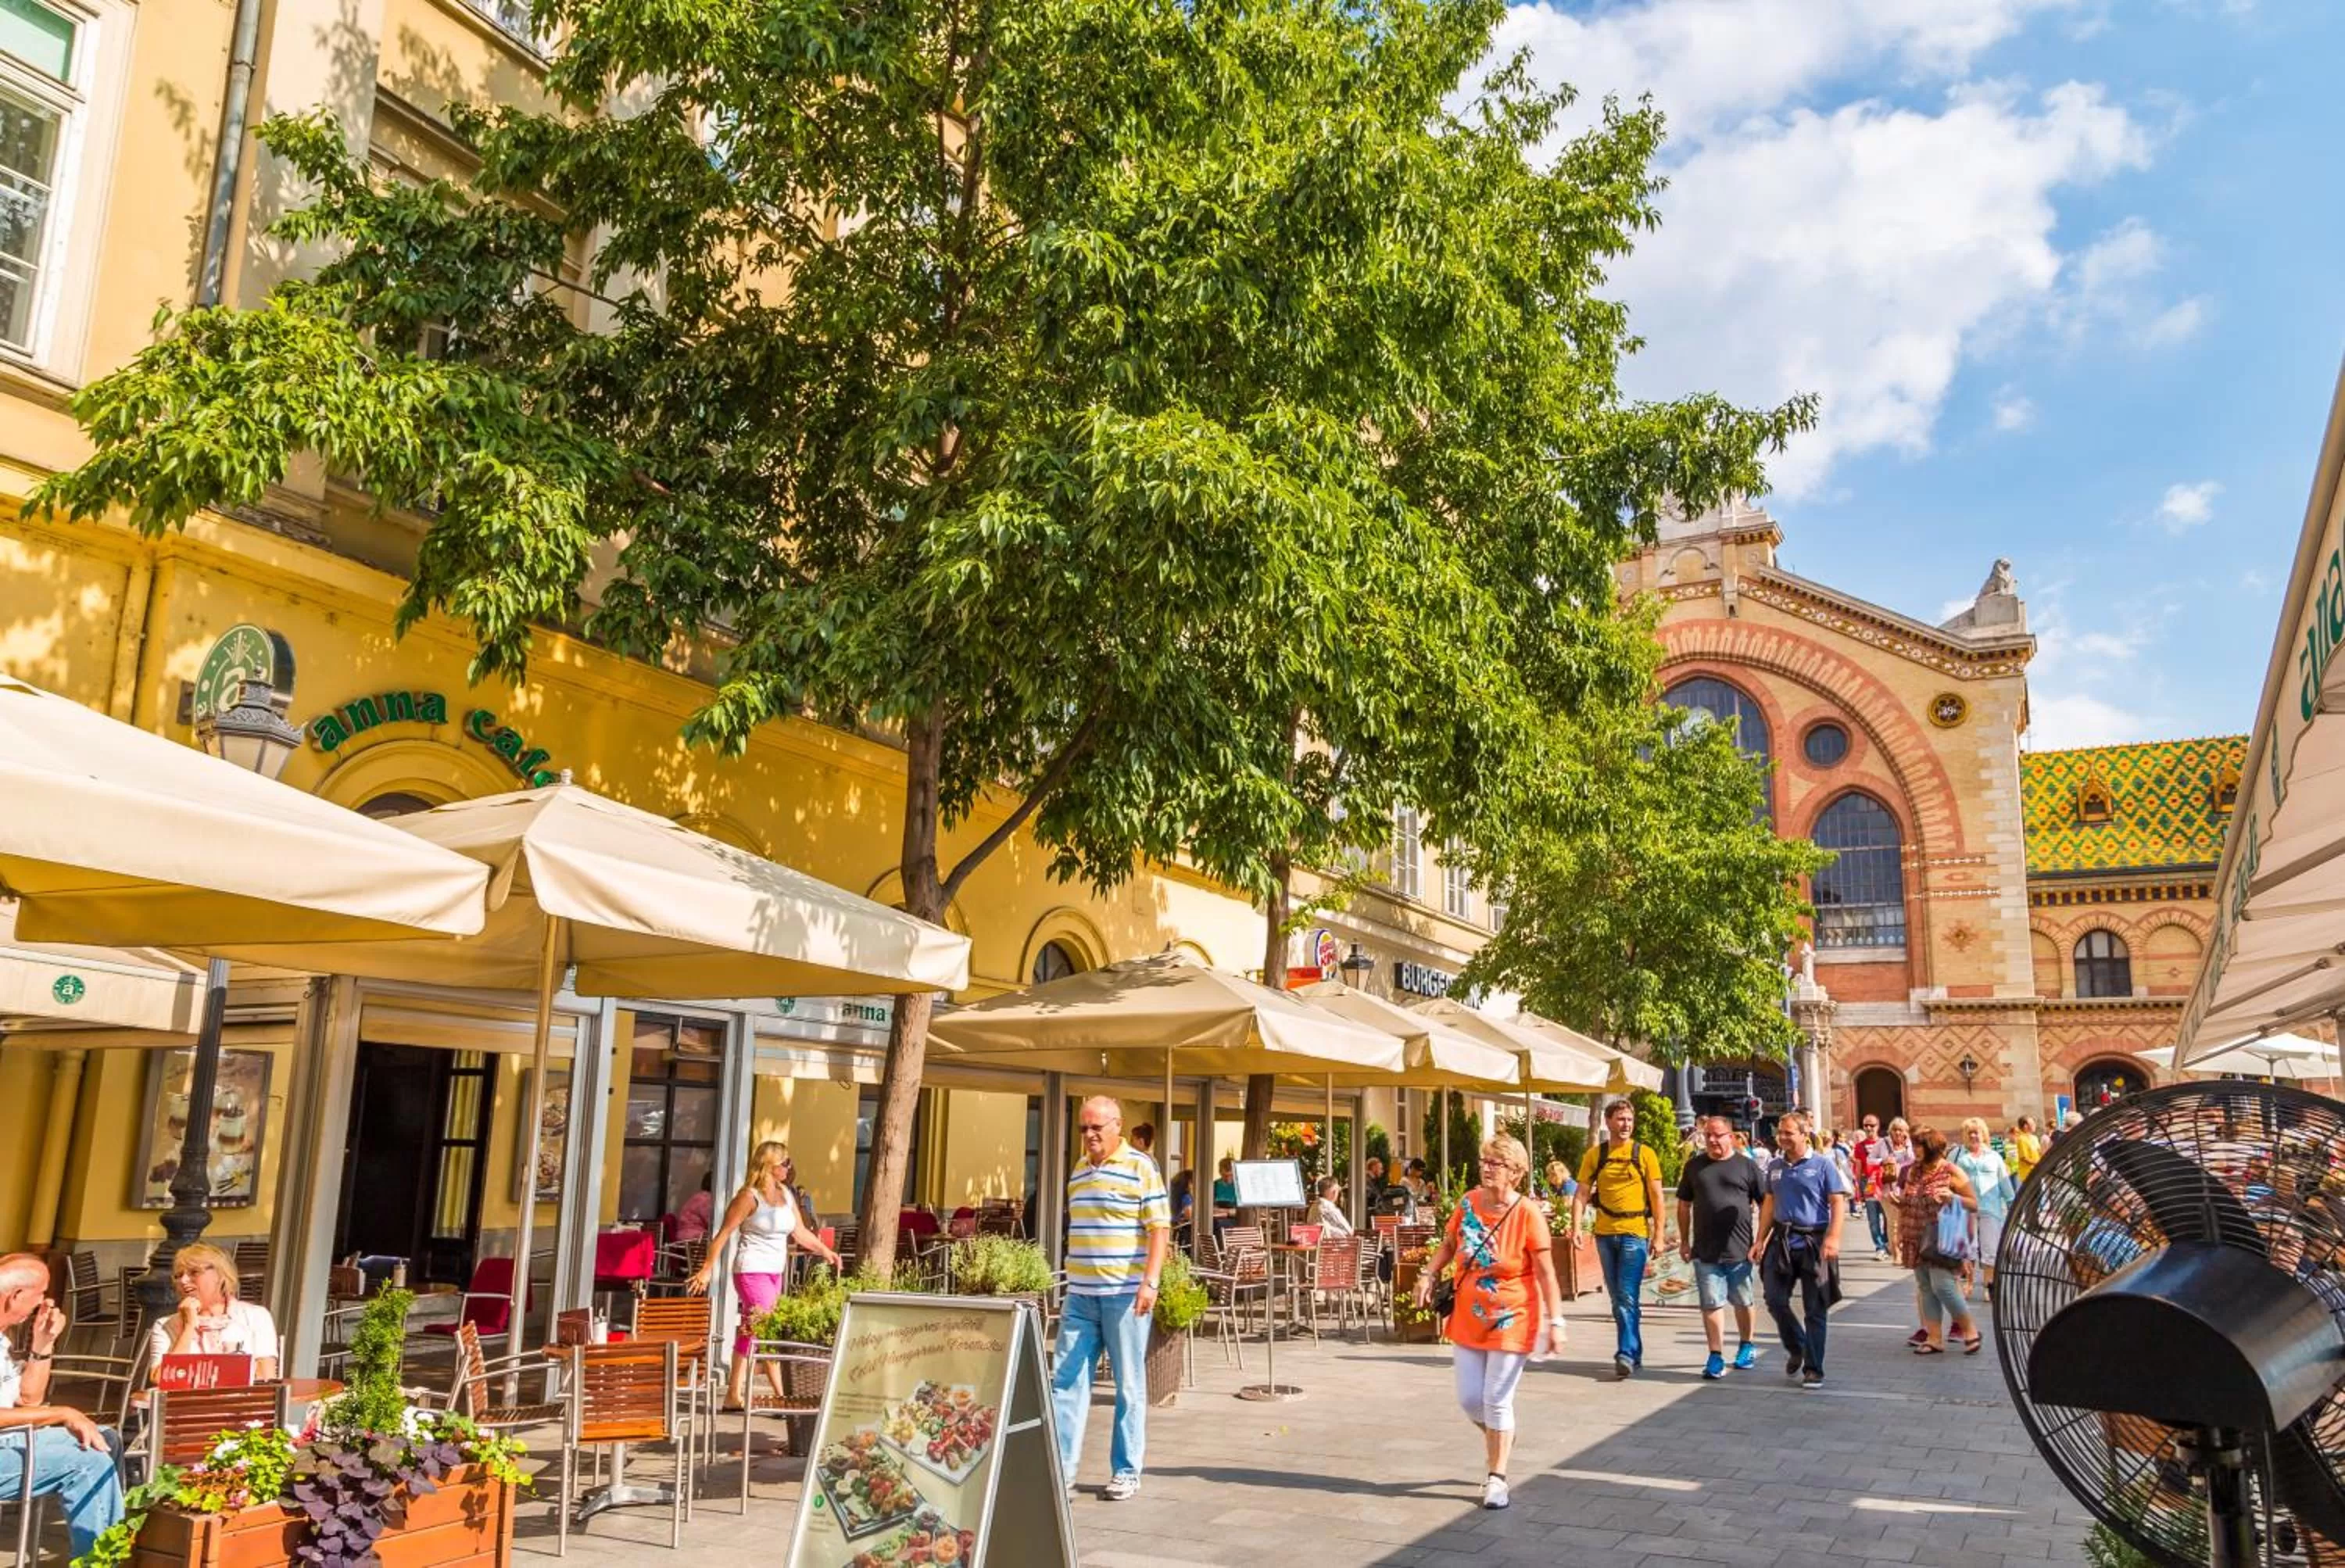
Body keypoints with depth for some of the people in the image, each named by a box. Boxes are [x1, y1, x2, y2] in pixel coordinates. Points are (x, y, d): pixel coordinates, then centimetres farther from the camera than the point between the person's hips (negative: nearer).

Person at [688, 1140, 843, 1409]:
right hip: (752, 1270, -7)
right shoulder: (750, 1196, -11)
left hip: (776, 1272, 7)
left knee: (750, 1331, 12)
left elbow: (801, 1232, 15)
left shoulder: (786, 1194, 10)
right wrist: (707, 1269, -16)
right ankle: (782, 1396, -7)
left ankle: (734, 1394, 19)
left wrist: (826, 1251, 9)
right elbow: (723, 1234, -12)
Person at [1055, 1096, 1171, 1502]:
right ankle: (1061, 1470, 8)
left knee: (1129, 1386, 5)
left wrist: (1150, 1281, -18)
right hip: (1080, 1295, 6)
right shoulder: (1078, 1170, 13)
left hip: (1125, 1295, -6)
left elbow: (1160, 1228, -9)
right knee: (1065, 1380, 3)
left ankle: (1127, 1472, 16)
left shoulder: (1140, 1167, -5)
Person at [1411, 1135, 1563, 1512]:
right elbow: (1449, 1244, 13)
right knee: (1469, 1398, 10)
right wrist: (1428, 1274, -1)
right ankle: (1498, 1437, 42)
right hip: (1468, 1318, 5)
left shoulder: (1527, 1215, -17)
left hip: (1511, 1322, -5)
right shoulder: (1468, 1203, -3)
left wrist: (1555, 1321, -18)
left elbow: (1546, 1273, -15)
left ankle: (1496, 1478, 18)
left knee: (1496, 1400, 0)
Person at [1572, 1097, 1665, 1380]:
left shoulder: (1645, 1154, -1)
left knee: (1627, 1297, -10)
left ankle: (1627, 1354, -9)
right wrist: (1576, 1227, -7)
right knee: (1617, 1298, 12)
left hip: (1634, 1232, -4)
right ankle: (1634, 1352, 23)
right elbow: (1582, 1194, 5)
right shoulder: (1594, 1155, 5)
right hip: (1605, 1233, 4)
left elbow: (1656, 1197, 1)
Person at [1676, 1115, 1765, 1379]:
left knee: (1743, 1301, 14)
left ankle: (1746, 1347, 33)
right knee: (1711, 1304, 0)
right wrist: (1684, 1241, 8)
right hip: (1705, 1251, 1)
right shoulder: (1694, 1166, 6)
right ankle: (1716, 1356, 4)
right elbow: (1684, 1205, 12)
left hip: (1740, 1249, -1)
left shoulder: (1746, 1166, 0)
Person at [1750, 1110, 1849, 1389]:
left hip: (1813, 1243, -5)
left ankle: (1813, 1370, 10)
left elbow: (1838, 1203, -8)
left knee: (1815, 1310, 2)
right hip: (1781, 1240, 5)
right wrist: (1760, 1240, 12)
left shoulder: (1822, 1165, -4)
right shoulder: (1776, 1167, 11)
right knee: (1775, 1301, 2)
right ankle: (1796, 1350, 27)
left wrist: (1833, 1238, -20)